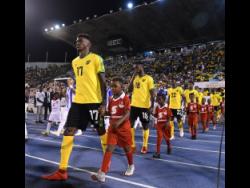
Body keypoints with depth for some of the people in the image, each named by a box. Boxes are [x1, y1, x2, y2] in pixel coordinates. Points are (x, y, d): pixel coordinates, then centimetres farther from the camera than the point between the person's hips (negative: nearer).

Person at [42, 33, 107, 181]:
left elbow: (103, 81, -7)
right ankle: (62, 171, 5)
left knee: (102, 131, 7)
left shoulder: (96, 59, -5)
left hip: (94, 101, -7)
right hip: (78, 101, 7)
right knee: (68, 132, 0)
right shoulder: (74, 62, 17)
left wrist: (104, 102, -14)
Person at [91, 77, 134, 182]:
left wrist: (119, 122, -36)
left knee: (127, 148, 13)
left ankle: (131, 166, 39)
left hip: (124, 127, -4)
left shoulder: (125, 98, -12)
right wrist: (103, 112, -5)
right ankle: (102, 174, -11)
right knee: (109, 148, -6)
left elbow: (127, 114, -21)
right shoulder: (111, 99, 6)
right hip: (112, 127, 4)